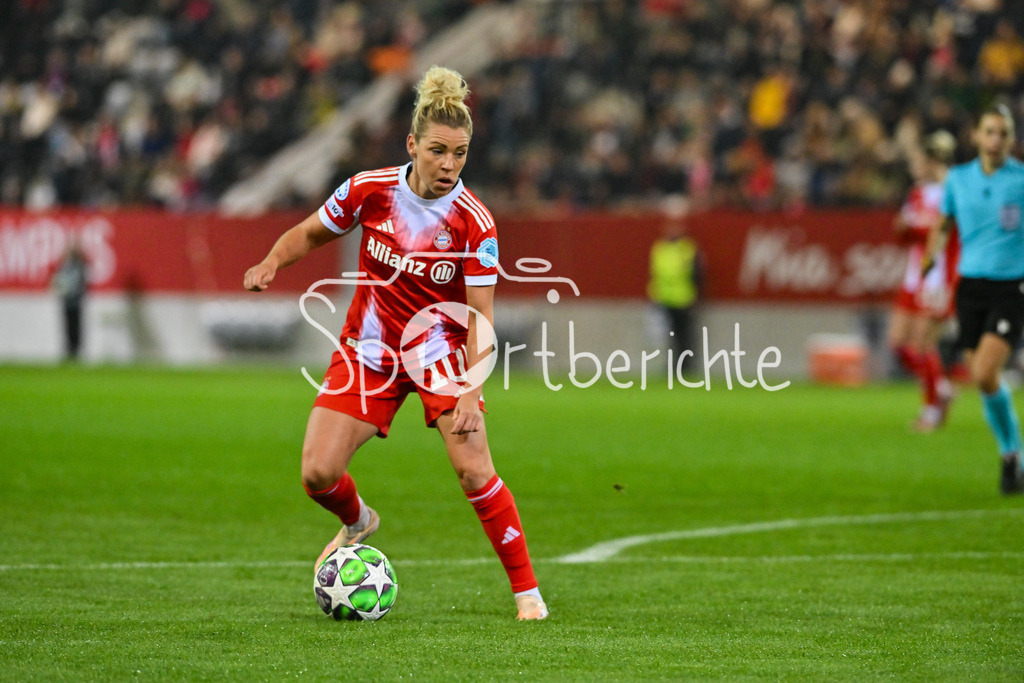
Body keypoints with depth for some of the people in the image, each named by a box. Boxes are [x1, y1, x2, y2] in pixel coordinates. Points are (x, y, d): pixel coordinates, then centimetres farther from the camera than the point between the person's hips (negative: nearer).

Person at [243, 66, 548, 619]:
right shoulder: (369, 190, -11)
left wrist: (471, 390, -28)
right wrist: (272, 262, -13)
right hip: (368, 349, 2)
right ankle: (358, 523, 30)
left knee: (475, 472, -18)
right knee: (318, 474, -6)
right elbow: (310, 234, 7)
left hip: (440, 353, -2)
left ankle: (526, 590, -5)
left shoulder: (474, 222, -17)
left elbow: (481, 315, -17)